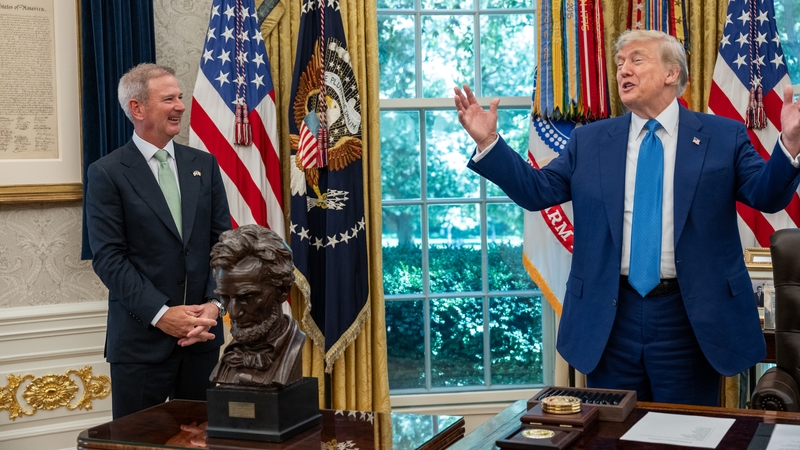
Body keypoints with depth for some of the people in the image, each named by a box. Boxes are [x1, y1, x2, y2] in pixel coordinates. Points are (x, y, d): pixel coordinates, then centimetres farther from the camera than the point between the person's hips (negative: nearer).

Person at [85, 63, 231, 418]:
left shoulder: (204, 165, 9)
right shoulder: (107, 174, -4)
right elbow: (108, 257, -10)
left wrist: (213, 304, -8)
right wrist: (160, 314, -16)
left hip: (203, 333, 4)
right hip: (141, 338, -4)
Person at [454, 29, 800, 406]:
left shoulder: (724, 137, 2)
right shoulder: (588, 141, 8)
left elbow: (767, 196, -5)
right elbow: (536, 190, 4)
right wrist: (487, 141, -7)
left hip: (691, 316, -1)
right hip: (609, 317, 2)